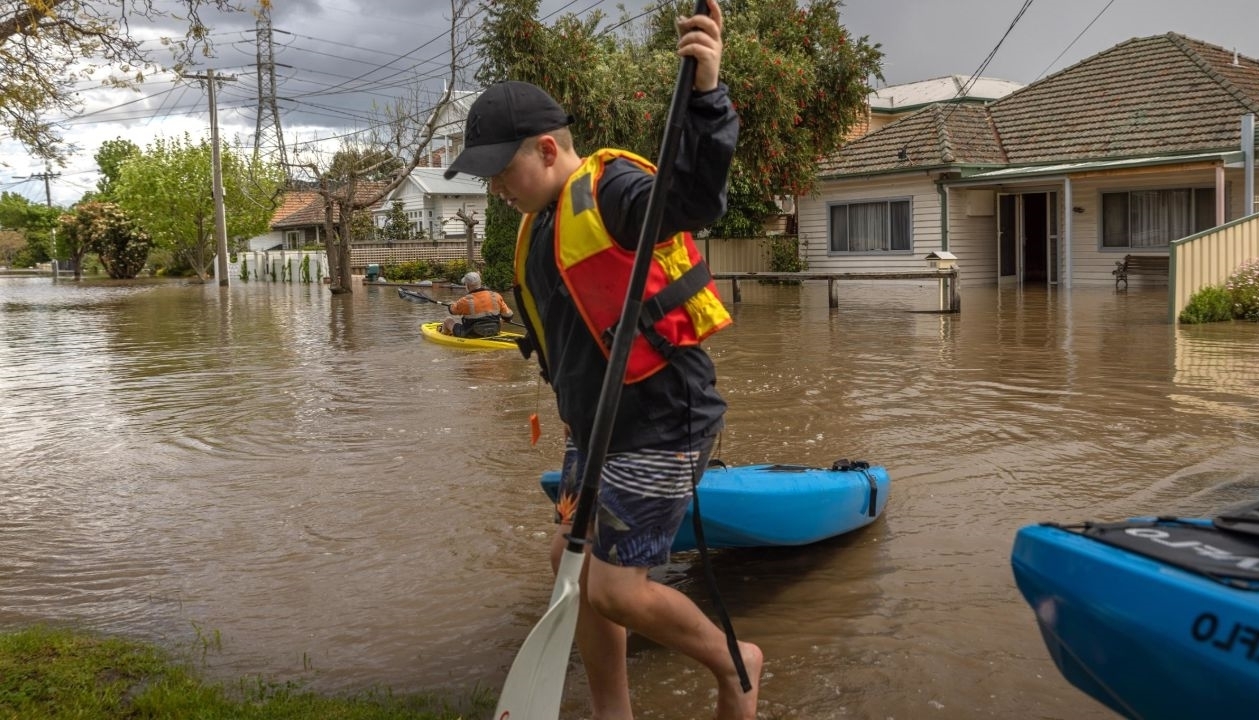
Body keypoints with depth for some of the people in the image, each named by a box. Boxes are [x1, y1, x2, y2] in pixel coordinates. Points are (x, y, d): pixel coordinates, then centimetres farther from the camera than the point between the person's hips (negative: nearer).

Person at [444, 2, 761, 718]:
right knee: (578, 565, 16)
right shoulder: (541, 226, 12)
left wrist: (707, 94, -53)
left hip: (659, 425, -10)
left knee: (617, 592, -6)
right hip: (598, 428, 10)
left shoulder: (609, 190, -17)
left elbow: (693, 198, -38)